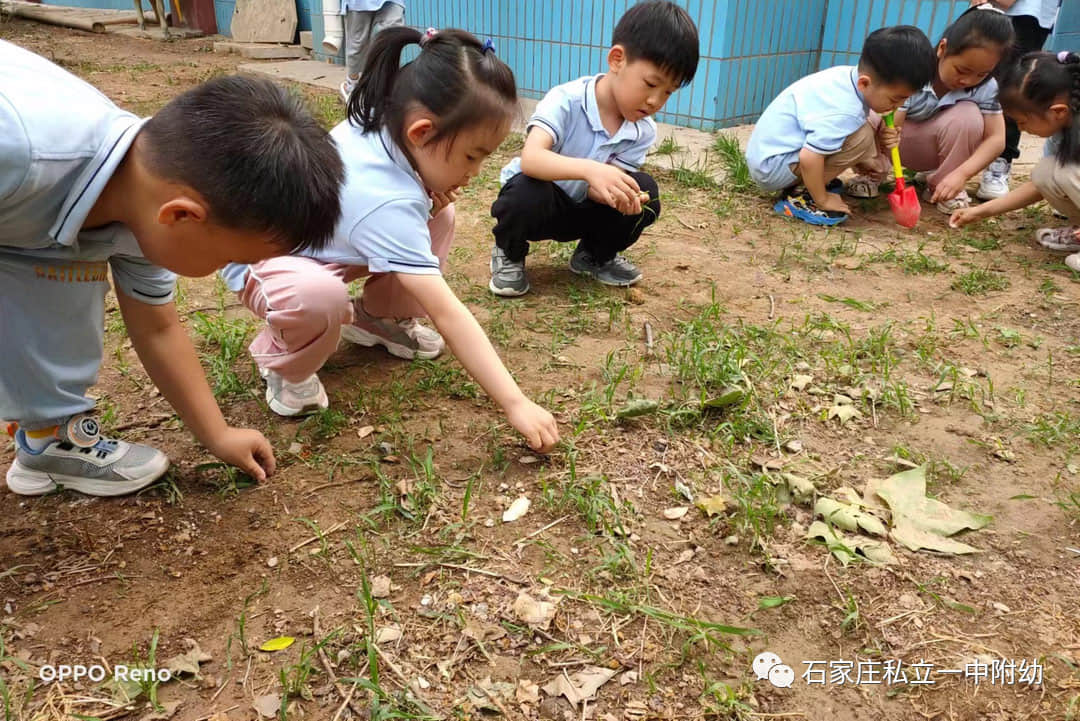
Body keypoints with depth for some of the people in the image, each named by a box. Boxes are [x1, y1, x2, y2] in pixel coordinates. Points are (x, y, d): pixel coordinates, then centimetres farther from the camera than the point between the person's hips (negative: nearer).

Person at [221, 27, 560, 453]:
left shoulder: (385, 124, -18)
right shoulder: (385, 201, -40)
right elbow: (447, 314, -42)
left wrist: (431, 195, -20)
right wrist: (516, 404, -40)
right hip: (261, 254, -8)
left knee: (438, 217, -4)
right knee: (320, 295, -41)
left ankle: (376, 317, 14)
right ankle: (283, 363, -7)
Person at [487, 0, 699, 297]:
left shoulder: (643, 132, -11)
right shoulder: (567, 100, -27)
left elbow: (602, 187, -15)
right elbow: (530, 159, -42)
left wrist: (621, 196, -40)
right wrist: (589, 169, -57)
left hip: (582, 209, 5)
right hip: (538, 201, -4)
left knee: (645, 191, -18)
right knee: (528, 192, -38)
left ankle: (595, 255, 9)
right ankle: (509, 254, -4)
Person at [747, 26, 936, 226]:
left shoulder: (852, 75, -2)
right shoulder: (844, 112, -30)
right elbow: (809, 159, -34)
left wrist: (879, 139, -5)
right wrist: (822, 200, -18)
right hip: (772, 166, -10)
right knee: (861, 136, -22)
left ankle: (807, 182, 12)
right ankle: (799, 195, -14)